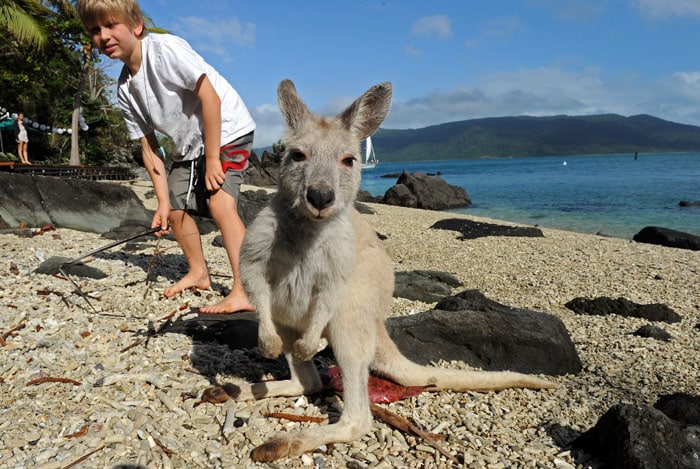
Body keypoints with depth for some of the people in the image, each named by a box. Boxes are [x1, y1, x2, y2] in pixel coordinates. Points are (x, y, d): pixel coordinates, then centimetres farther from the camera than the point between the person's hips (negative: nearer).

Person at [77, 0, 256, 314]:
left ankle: (244, 292, -24)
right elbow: (148, 146, 1)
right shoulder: (125, 89, 0)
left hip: (228, 132, -8)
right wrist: (163, 200, -4)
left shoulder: (165, 48, -20)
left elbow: (210, 96, -25)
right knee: (176, 208, 12)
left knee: (220, 203, -25)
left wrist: (212, 159, -23)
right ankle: (198, 273, 32)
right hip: (188, 146, 8)